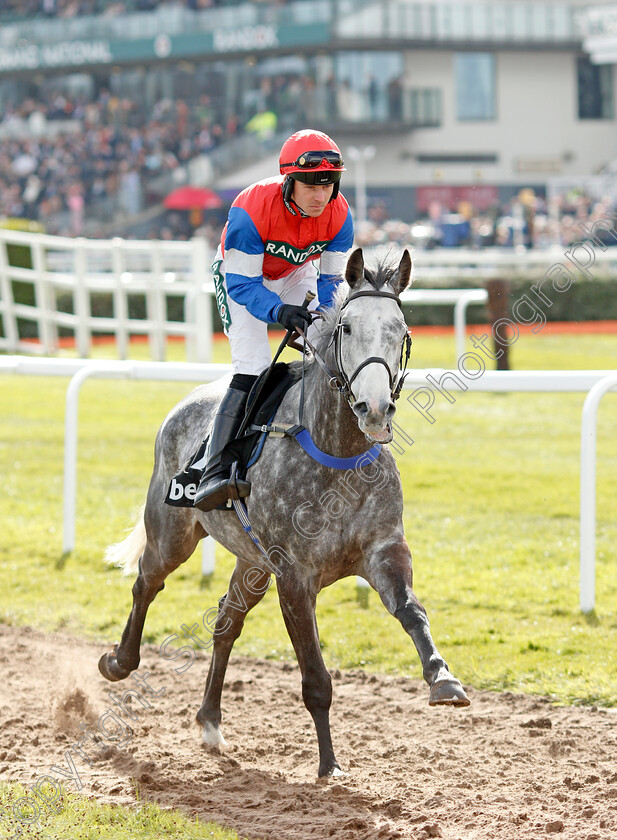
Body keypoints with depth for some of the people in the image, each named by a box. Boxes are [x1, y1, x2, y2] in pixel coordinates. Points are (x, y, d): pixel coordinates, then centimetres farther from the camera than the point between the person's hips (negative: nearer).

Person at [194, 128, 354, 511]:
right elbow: (242, 283, -32)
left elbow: (331, 279, -11)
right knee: (252, 368, -23)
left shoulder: (339, 215, -24)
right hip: (241, 275, -5)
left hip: (296, 274, 5)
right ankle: (213, 474, -31)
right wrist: (279, 311, -49)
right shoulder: (251, 210, -38)